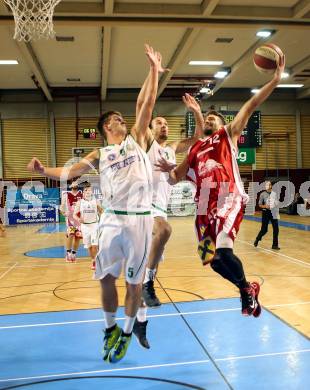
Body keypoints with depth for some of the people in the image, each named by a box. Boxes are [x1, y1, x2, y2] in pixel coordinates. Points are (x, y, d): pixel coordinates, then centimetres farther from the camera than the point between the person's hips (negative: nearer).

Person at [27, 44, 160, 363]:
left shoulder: (136, 139, 12)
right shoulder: (99, 155, 12)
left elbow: (148, 103, 9)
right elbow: (68, 172, 7)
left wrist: (154, 69, 8)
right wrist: (42, 170, -10)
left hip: (140, 219, -1)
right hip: (113, 219, 1)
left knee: (134, 280, 6)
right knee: (106, 277, 8)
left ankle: (127, 332, 25)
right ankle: (110, 327, 31)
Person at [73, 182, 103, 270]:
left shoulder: (96, 201, -2)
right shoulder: (80, 202, 0)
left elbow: (101, 213, 7)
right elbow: (74, 215, 0)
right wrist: (78, 219, -20)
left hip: (94, 225, -2)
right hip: (85, 226, 2)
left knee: (95, 245, -13)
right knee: (89, 246, 9)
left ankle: (95, 261, 1)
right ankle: (93, 261, 27)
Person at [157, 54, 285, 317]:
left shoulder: (228, 134, 14)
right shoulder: (195, 149, 25)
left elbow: (250, 106, 5)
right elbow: (177, 177, 25)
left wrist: (275, 79, -2)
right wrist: (170, 170, 3)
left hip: (229, 200, -6)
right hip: (205, 206, 6)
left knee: (222, 251, -24)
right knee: (211, 258, 6)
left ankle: (246, 289, 6)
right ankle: (246, 288, 31)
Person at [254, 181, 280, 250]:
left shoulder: (274, 194, 7)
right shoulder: (263, 194, -2)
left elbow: (276, 204, 13)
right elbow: (260, 205, -1)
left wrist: (277, 213, 11)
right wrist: (265, 206, -20)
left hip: (273, 213, 3)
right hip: (266, 213, -3)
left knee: (276, 229, 0)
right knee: (264, 229, -1)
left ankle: (275, 245, 12)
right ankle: (257, 240, 26)